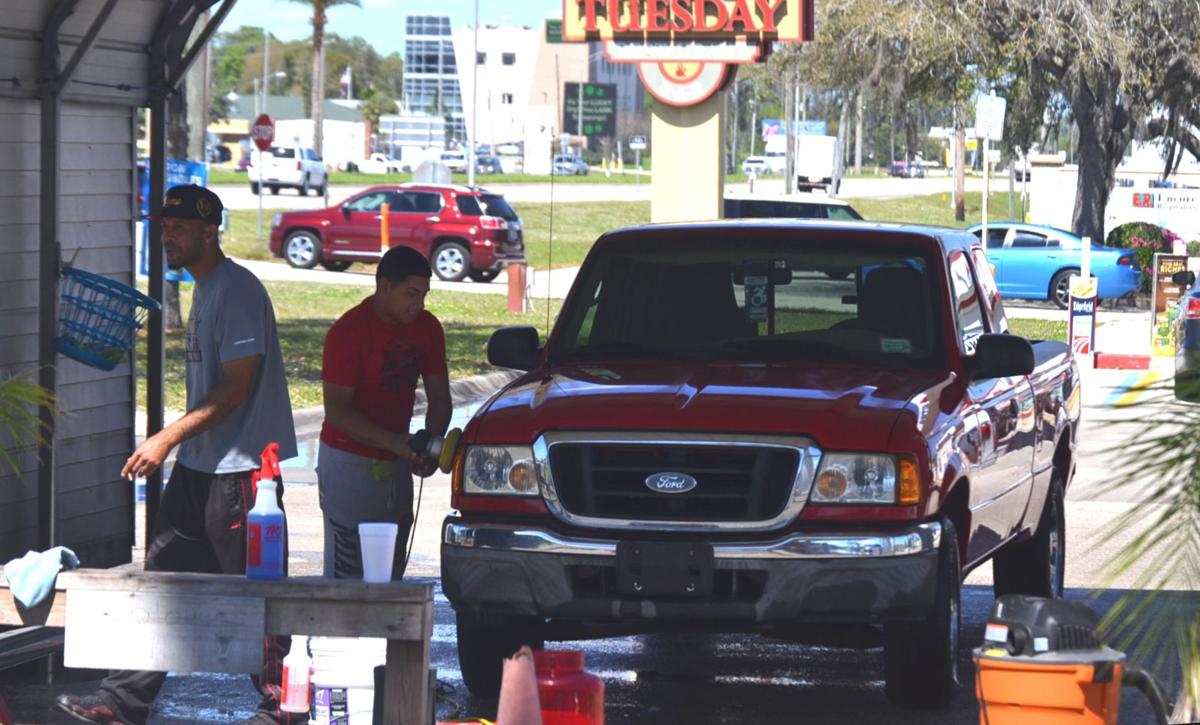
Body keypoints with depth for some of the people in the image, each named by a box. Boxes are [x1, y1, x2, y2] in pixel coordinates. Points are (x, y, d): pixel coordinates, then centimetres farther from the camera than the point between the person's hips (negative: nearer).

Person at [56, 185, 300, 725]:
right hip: (199, 464, 10)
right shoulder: (204, 288, 14)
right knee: (162, 574, 9)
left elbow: (235, 388, -21)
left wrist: (167, 438, -22)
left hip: (239, 468, -10)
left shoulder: (237, 291, -16)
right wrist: (176, 443, 20)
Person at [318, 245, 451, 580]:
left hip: (396, 463, 6)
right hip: (349, 461, -6)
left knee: (391, 572, 7)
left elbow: (439, 399, 9)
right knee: (347, 574, -9)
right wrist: (396, 442, -29)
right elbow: (337, 410, -19)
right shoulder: (348, 332, -16)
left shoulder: (427, 329, 3)